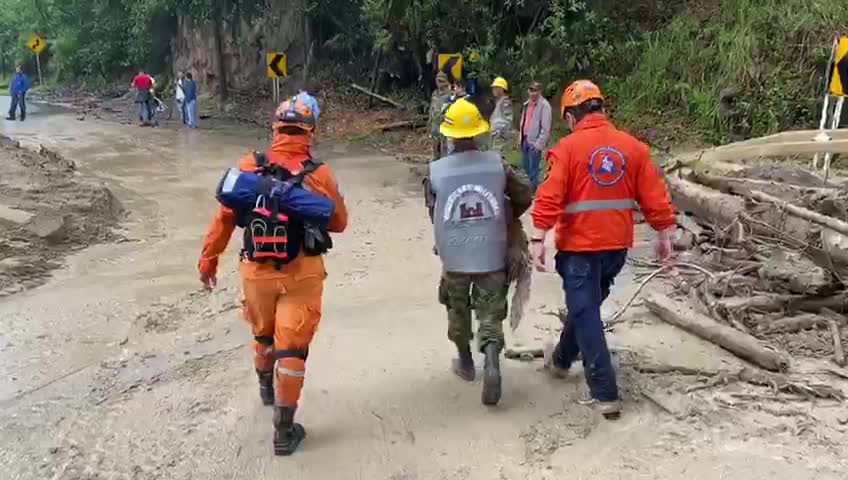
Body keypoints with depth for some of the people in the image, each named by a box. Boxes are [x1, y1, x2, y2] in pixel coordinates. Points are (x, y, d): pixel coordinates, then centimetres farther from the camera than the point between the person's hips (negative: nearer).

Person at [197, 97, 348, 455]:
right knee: (292, 348, 4)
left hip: (257, 271, 3)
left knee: (263, 333, 27)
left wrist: (208, 261, 7)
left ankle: (266, 386, 53)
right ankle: (284, 429, 10)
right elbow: (339, 223, 0)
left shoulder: (248, 167, -7)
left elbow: (225, 217, -3)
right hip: (301, 274, -3)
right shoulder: (318, 174, -11)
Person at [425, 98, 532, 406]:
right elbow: (524, 198, 4)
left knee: (458, 311, 21)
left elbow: (433, 214, 3)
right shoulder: (497, 164, -6)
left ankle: (466, 363, 36)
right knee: (491, 316, 7)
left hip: (454, 257, 0)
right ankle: (492, 362, -14)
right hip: (492, 256, 0)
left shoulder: (436, 171, -8)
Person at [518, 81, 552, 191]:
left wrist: (539, 144, -19)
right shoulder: (527, 104, 14)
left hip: (535, 142, -8)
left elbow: (546, 128, -17)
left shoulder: (544, 105, -12)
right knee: (526, 166, 17)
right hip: (525, 140, 8)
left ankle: (534, 191, 1)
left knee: (533, 169, -6)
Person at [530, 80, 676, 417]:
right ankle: (562, 360, 43)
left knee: (586, 315, 2)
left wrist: (538, 239, -17)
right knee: (587, 305, 23)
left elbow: (550, 198, -18)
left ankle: (605, 394, 1)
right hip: (618, 245, 6)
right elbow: (653, 196, 3)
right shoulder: (633, 146, 3)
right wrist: (664, 234, 11)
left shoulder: (568, 148, -11)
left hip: (580, 246, -5)